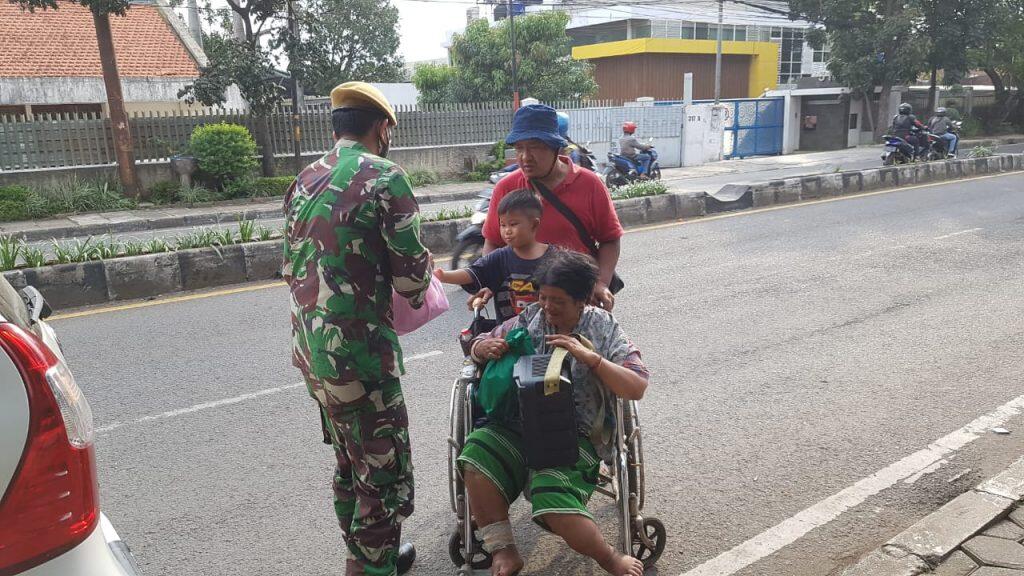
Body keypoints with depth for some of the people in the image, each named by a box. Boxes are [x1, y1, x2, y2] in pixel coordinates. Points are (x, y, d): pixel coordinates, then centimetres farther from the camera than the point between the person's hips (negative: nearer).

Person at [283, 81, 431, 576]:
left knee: (350, 462, 23)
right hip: (359, 353, -8)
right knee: (384, 476, 4)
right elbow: (412, 275, -14)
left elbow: (291, 267, 16)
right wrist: (423, 268, 8)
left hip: (311, 349, 9)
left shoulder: (305, 179, 11)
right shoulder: (384, 177, -12)